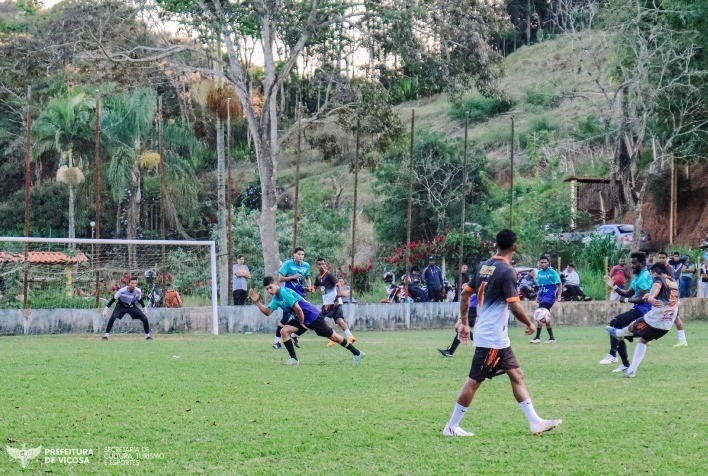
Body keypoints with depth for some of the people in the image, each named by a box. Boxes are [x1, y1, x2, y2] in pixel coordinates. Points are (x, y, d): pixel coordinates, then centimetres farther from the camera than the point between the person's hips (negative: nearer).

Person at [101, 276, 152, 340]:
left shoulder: (138, 291, -18)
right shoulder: (122, 291, -29)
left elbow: (140, 300, 4)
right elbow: (113, 299, -19)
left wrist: (144, 308, 10)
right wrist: (106, 308, -21)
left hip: (132, 307, 3)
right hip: (121, 306, -3)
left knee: (145, 318, -8)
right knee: (112, 317, -28)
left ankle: (147, 335, 12)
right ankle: (106, 334, -14)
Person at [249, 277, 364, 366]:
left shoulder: (284, 293, -24)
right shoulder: (276, 298, 5)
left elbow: (297, 308, -28)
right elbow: (267, 312, 7)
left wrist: (302, 323, -14)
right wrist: (257, 302, -5)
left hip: (312, 316, -9)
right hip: (300, 319, 9)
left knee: (332, 336, 0)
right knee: (284, 331, -8)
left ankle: (357, 353, 11)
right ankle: (294, 359, -2)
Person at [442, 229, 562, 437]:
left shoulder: (485, 266, 9)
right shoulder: (507, 271, -17)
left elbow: (465, 293, 14)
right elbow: (514, 306, -20)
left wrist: (464, 322, 21)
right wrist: (529, 324, -4)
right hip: (492, 338, -9)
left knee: (517, 375, 10)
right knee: (474, 381, -2)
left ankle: (535, 422, 10)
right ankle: (452, 427, 5)